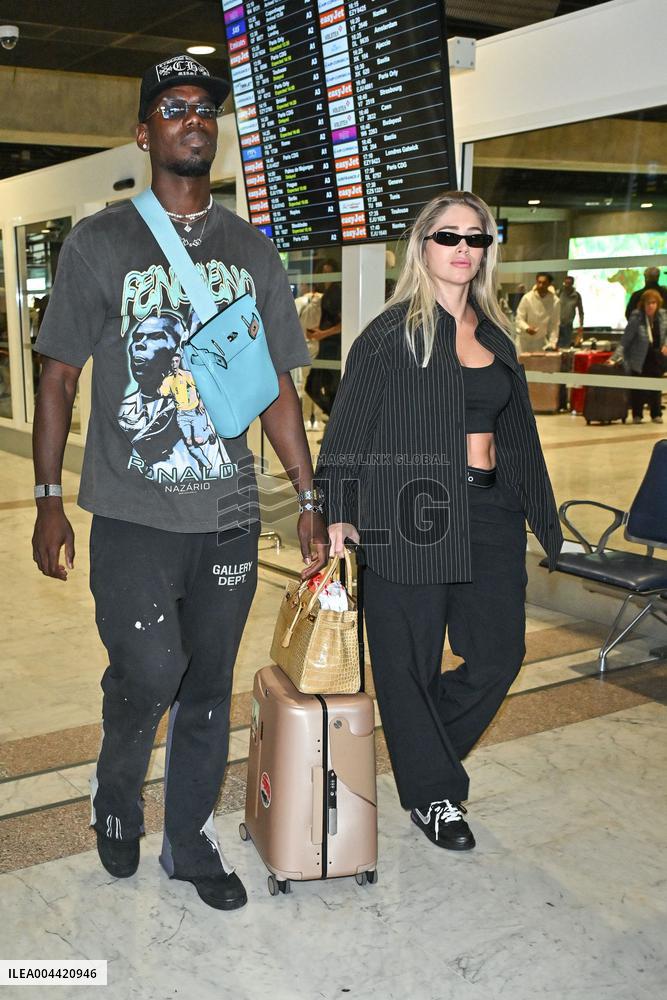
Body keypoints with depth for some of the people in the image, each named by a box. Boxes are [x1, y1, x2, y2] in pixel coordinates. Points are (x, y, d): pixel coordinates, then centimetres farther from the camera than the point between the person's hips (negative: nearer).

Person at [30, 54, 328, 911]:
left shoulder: (251, 251, 10)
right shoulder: (99, 243, 1)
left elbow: (278, 388, 11)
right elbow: (58, 377, 2)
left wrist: (309, 500, 8)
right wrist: (48, 500, -2)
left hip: (229, 516, 3)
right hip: (133, 517, -3)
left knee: (209, 688, 11)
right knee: (150, 671, -14)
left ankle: (190, 841, 31)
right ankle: (115, 794, 20)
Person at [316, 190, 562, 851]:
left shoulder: (493, 332, 13)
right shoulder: (392, 333, -6)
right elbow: (348, 426, -7)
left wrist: (535, 511, 19)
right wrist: (338, 514, -11)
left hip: (490, 511, 6)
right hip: (412, 515, -6)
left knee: (497, 655, 7)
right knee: (412, 661, 5)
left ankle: (420, 750, 33)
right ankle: (431, 795, 25)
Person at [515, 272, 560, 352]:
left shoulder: (555, 301, -12)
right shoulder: (527, 298, -15)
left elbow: (554, 324, -8)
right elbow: (519, 319, -13)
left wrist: (552, 343, -16)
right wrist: (526, 328, -33)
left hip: (542, 340, 1)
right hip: (525, 339, -1)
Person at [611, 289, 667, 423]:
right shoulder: (636, 317, -18)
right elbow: (625, 340, -18)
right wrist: (614, 358, -25)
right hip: (639, 358, -3)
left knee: (656, 387, 8)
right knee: (638, 387, 0)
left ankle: (656, 414, 20)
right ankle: (637, 415, 13)